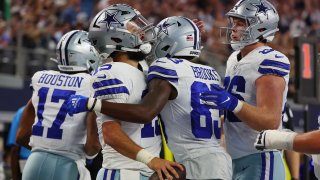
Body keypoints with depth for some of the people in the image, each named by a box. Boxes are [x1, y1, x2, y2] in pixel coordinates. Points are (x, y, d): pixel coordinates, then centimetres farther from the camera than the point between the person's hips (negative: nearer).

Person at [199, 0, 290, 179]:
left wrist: (232, 103, -33)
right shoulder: (234, 59, 15)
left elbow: (271, 121, -23)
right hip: (235, 160, 9)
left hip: (259, 160, -9)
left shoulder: (268, 61, -14)